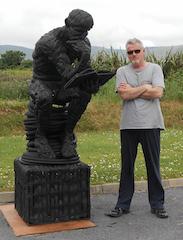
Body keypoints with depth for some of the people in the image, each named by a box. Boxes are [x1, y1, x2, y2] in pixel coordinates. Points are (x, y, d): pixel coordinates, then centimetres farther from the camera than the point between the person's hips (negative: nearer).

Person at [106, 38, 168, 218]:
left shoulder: (155, 69, 7)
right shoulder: (122, 71, 10)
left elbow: (157, 93, -9)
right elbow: (124, 95, -6)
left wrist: (132, 90, -5)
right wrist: (146, 87, -4)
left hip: (150, 124, -1)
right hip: (128, 124, 1)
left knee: (153, 166, 4)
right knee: (127, 166, 6)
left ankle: (157, 204, 17)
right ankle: (123, 204, 17)